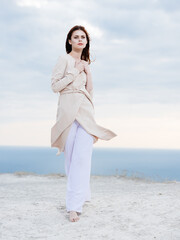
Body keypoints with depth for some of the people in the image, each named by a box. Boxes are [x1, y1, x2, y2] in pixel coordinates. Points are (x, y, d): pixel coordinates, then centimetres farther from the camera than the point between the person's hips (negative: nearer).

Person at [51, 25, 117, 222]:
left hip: (85, 110, 4)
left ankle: (75, 205, -14)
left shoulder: (85, 63, 22)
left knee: (82, 156, -11)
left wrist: (88, 71, 6)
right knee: (71, 156, -1)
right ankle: (81, 195, 16)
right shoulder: (64, 59, 5)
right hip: (68, 109, -3)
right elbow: (55, 85, -5)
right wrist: (76, 71, -4)